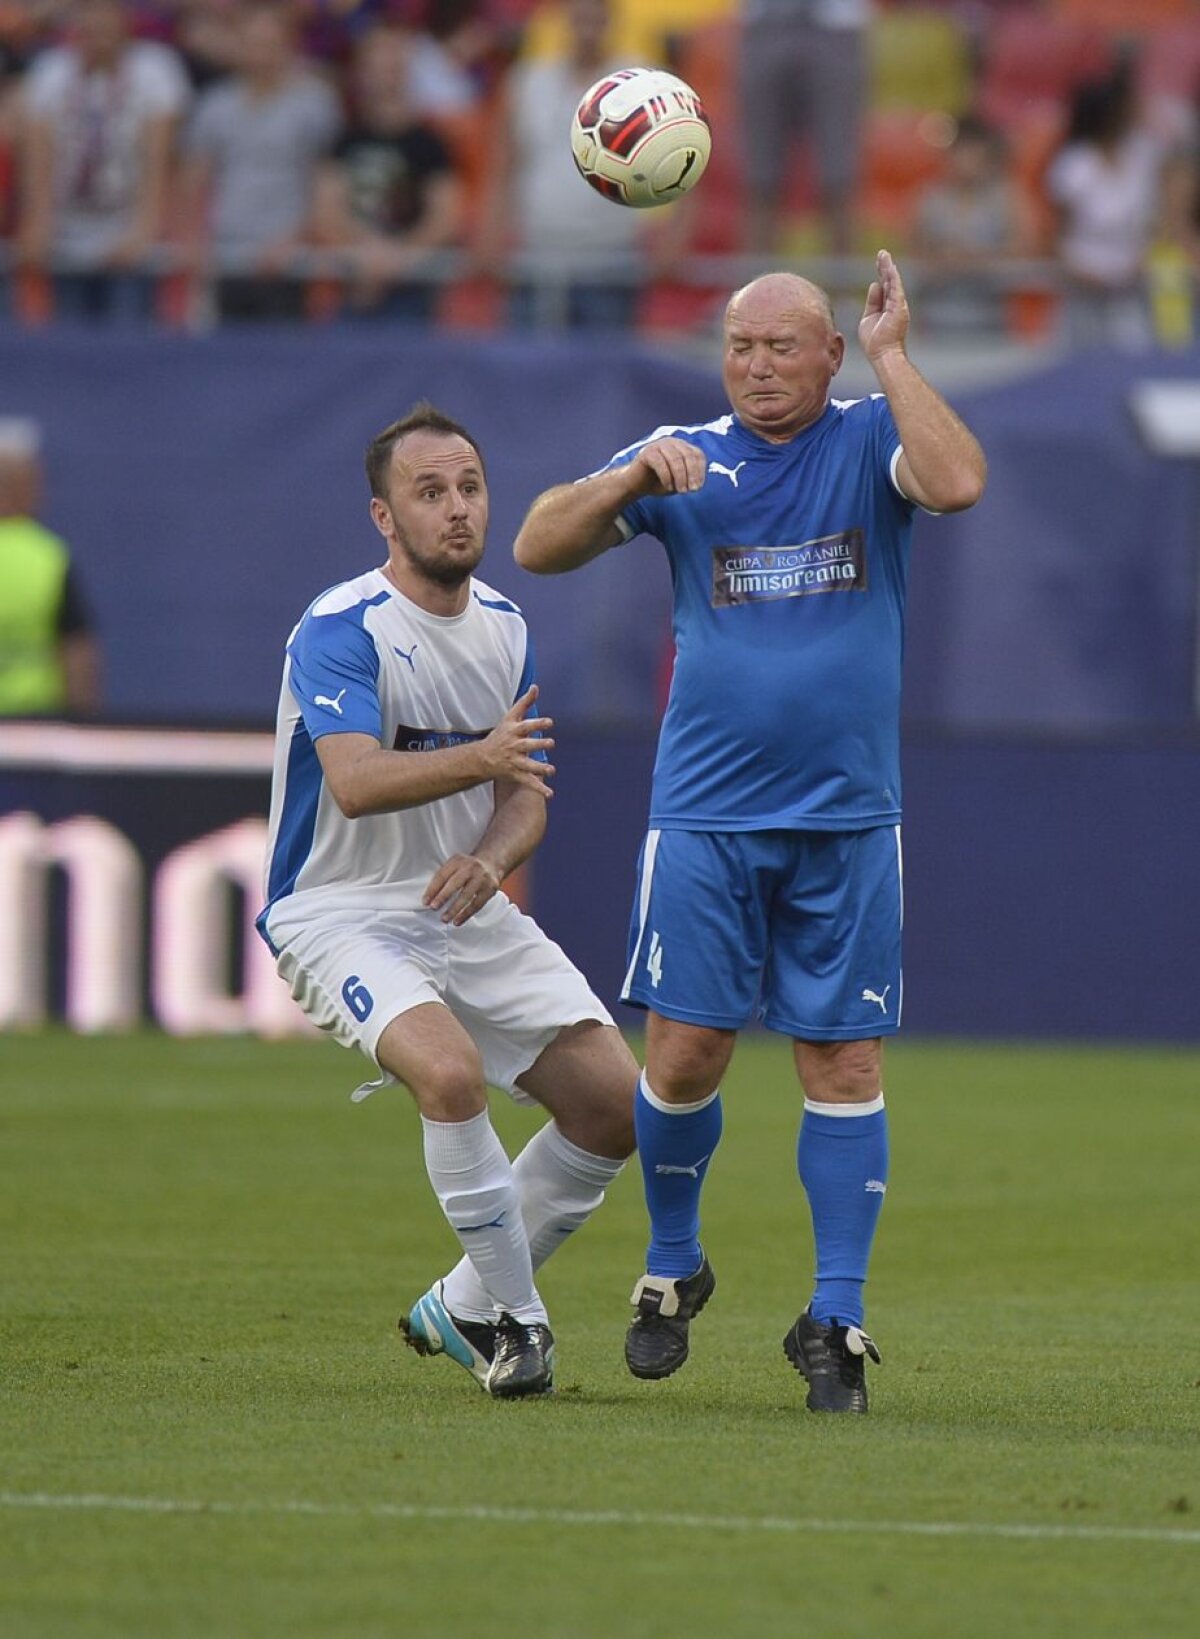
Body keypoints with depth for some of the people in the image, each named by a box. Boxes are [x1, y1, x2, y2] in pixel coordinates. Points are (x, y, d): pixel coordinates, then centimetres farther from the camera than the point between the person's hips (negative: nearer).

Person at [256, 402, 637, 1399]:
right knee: (451, 1072, -33)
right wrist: (479, 760, -44)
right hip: (340, 913, -7)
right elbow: (355, 783, -30)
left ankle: (462, 1310, 14)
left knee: (616, 1103, -3)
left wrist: (491, 858, -16)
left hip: (468, 909, 7)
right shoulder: (340, 630, -16)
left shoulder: (504, 627, 7)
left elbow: (526, 798, 7)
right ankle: (516, 1319, -15)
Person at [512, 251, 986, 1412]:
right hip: (706, 817, 1)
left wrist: (892, 355, -15)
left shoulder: (869, 440, 2)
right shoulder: (684, 456, 7)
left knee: (845, 1066, -2)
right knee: (684, 1055, -2)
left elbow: (957, 483, -20)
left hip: (846, 824, -1)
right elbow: (538, 547, 1)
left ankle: (835, 1319, 4)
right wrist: (633, 479, -14)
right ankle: (671, 1269, 21)